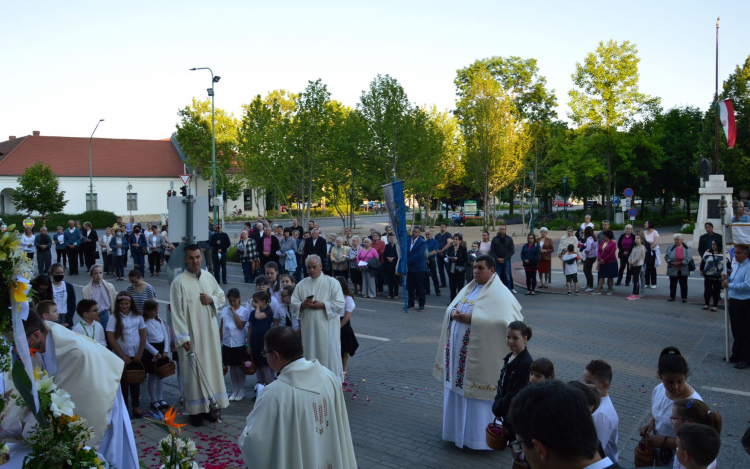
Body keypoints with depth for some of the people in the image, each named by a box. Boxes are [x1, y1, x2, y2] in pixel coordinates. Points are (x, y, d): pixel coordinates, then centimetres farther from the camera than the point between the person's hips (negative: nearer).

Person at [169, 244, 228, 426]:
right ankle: (195, 411, 13)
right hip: (191, 336, -5)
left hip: (210, 332, 5)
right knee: (193, 371, 1)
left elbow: (222, 296, 17)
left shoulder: (209, 277, 5)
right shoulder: (179, 282, -11)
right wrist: (183, 337, -16)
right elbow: (176, 312, -13)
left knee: (212, 367, 10)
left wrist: (212, 299, -6)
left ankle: (208, 406, 24)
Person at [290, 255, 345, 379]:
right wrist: (303, 305, -13)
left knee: (329, 352, -1)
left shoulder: (332, 282, 0)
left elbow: (340, 303, -7)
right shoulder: (301, 285, 10)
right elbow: (293, 305, 7)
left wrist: (323, 305, -16)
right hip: (308, 327, 3)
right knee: (311, 354, 8)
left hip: (327, 326, -3)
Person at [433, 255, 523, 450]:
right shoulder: (468, 288, 12)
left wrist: (471, 319, -25)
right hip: (459, 350, 8)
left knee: (477, 391, -1)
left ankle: (481, 435, 12)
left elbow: (504, 320, -23)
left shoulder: (499, 293, -12)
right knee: (459, 388, 14)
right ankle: (460, 428, 28)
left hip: (480, 353, -7)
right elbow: (451, 308, 15)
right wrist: (453, 313, -11)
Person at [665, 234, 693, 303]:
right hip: (673, 270, 2)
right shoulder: (671, 248, 4)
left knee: (683, 284, 5)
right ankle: (672, 297, 20)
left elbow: (688, 258, -14)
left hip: (683, 270, -2)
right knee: (672, 284, 10)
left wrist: (680, 263, -22)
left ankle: (684, 297, 13)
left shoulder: (687, 248, -4)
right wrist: (670, 262, -18)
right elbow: (666, 256, 0)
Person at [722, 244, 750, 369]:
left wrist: (729, 285, -18)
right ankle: (736, 355, 31)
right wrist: (727, 279, 3)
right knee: (736, 330, 18)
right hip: (733, 301, 9)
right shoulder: (737, 266, 13)